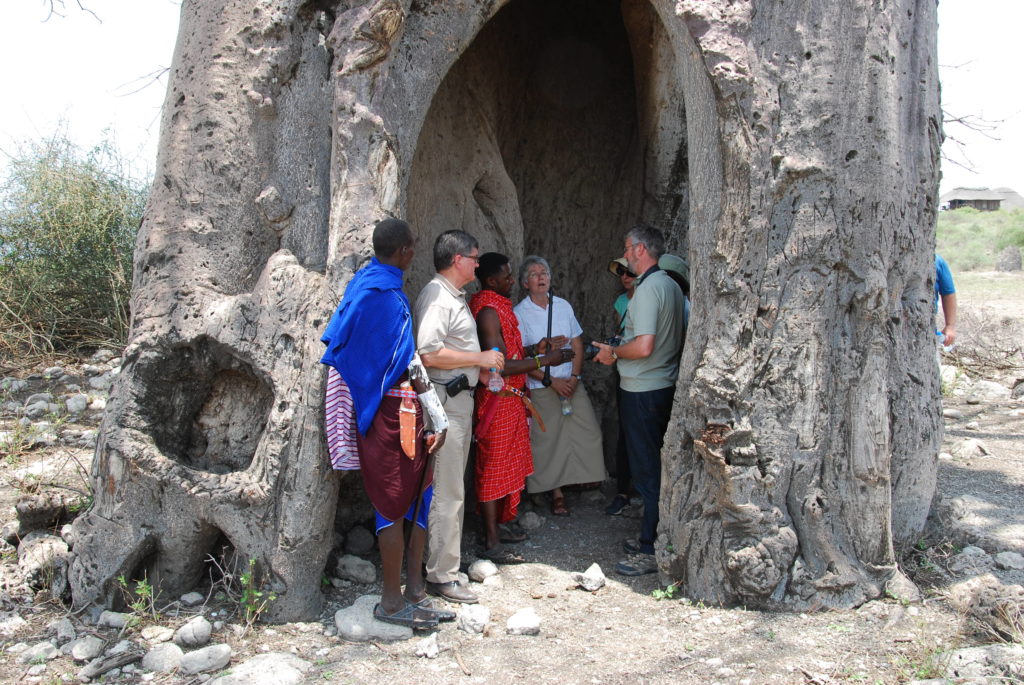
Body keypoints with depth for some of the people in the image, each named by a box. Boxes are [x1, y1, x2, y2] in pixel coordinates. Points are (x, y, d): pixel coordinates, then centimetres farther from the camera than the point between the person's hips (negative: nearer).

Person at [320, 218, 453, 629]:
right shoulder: (387, 296, -18)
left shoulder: (363, 282, 10)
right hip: (393, 412, -9)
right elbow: (411, 365, -18)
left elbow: (335, 341, 17)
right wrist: (439, 419, -13)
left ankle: (414, 591, 23)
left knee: (417, 496, 13)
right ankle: (393, 602, 13)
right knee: (396, 505, 1)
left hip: (379, 407, 9)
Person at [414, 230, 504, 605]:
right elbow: (430, 354, -25)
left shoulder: (455, 296, 17)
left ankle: (449, 556, 29)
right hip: (444, 401, -11)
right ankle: (441, 576, 2)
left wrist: (484, 373, 19)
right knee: (447, 492, -6)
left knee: (453, 487, 17)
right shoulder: (436, 296, -15)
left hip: (460, 398, 11)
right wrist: (480, 358, -18)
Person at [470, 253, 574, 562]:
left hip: (510, 399, 10)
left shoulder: (497, 305, 12)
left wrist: (539, 350, 10)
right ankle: (492, 543, 6)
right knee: (494, 468, -2)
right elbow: (501, 366, -26)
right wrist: (545, 360, -22)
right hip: (497, 400, -10)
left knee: (509, 464, 19)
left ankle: (499, 524, 32)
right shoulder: (488, 311, -20)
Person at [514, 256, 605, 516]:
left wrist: (574, 377, -5)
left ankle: (586, 475, 24)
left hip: (572, 383, 4)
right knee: (548, 439, 0)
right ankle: (557, 492, 14)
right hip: (541, 388, -4)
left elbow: (577, 345, 10)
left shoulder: (563, 306, 7)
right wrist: (552, 381, -12)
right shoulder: (519, 314, -5)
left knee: (588, 432, 0)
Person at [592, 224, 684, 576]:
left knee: (646, 470, -3)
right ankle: (652, 537, 28)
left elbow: (643, 347, -27)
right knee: (654, 466, 17)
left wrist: (613, 353, -9)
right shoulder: (671, 285, 12)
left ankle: (650, 552, 5)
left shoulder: (647, 289, -18)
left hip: (642, 391, -10)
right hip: (665, 385, 10)